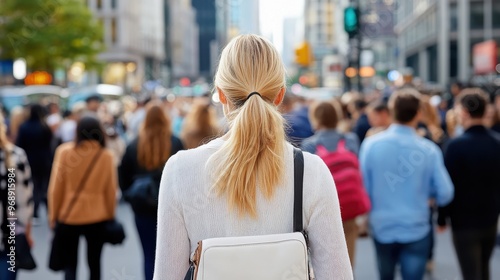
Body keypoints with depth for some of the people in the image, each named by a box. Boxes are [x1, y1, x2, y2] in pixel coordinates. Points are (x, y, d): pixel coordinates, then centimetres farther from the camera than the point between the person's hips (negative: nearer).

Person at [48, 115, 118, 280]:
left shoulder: (64, 151, -8)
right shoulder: (106, 155, -6)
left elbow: (55, 188, -4)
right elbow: (111, 190, -1)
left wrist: (53, 215, 7)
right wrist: (110, 215, 13)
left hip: (68, 216, 0)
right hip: (97, 217, 0)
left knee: (70, 263, 10)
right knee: (94, 263, 13)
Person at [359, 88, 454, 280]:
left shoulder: (370, 144, -11)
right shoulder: (429, 150, -13)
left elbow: (363, 187, -6)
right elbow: (444, 194, -9)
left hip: (382, 227, 2)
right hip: (416, 229, -2)